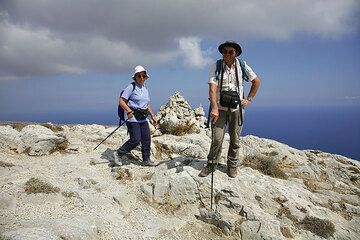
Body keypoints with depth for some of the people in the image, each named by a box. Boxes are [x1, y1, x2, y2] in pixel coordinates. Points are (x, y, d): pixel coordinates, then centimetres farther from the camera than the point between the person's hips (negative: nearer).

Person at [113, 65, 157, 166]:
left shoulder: (145, 89, 15)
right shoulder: (131, 87, -7)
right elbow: (121, 101, -12)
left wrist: (152, 116, 15)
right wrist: (129, 111, -24)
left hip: (143, 118, 7)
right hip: (132, 117, -7)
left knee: (147, 139, 6)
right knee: (135, 140, -11)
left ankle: (146, 160, 20)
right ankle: (118, 154, 6)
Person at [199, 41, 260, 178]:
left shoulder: (242, 66, -1)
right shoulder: (216, 67, -7)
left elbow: (256, 81, 13)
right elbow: (212, 89, -18)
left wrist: (249, 99, 7)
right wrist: (214, 108, -30)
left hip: (237, 108, 2)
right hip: (220, 108, -2)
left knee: (235, 140, 8)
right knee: (217, 139, -6)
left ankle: (232, 165, 25)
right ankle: (211, 164, 14)